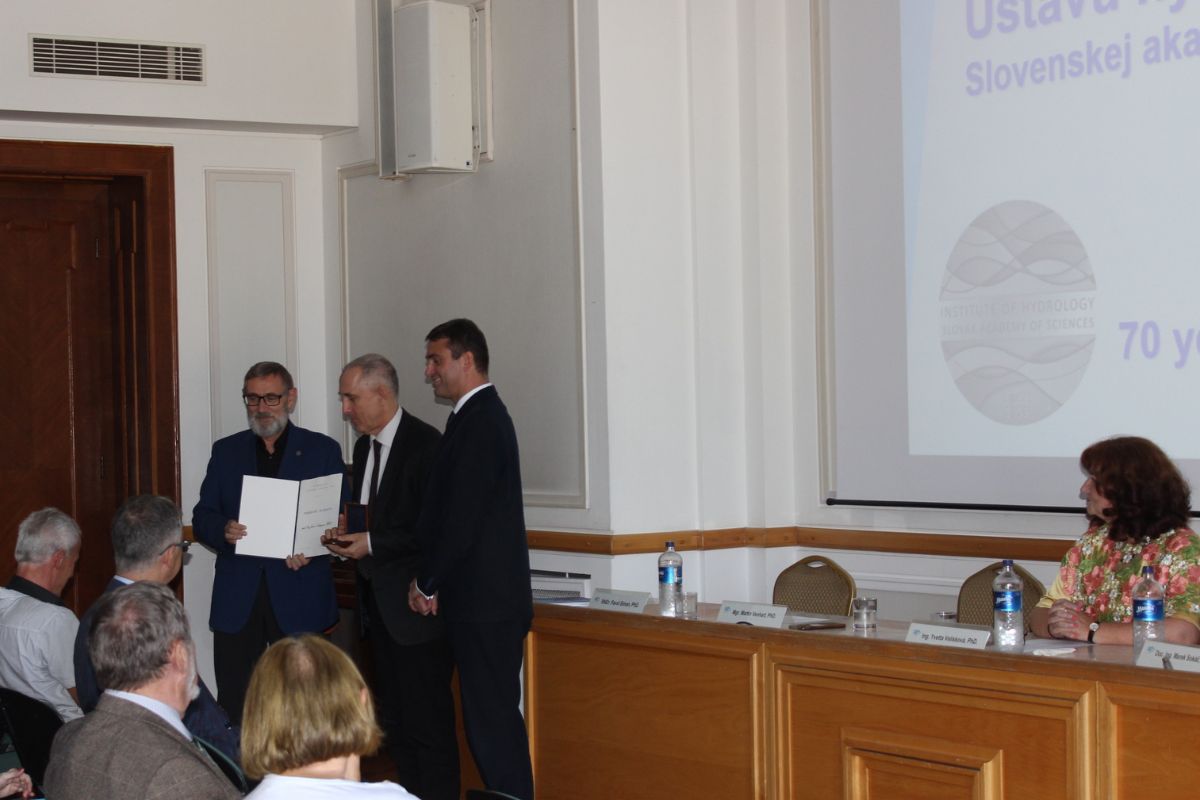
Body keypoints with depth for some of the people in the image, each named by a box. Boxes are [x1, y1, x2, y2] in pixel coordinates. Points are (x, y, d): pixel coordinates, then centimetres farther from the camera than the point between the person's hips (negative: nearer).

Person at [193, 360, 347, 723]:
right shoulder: (226, 452, 13)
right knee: (231, 704, -1)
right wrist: (223, 531, -13)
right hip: (237, 599, 2)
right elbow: (201, 517, 10)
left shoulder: (323, 451, 6)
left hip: (299, 598, -2)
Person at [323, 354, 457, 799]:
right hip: (377, 601, 9)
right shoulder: (364, 446, 14)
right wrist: (347, 535, 2)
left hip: (414, 605, -9)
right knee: (394, 718, 14)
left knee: (427, 720, -7)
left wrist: (372, 543, -19)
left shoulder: (425, 443, -13)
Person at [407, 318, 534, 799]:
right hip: (486, 600, 10)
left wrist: (426, 583, -7)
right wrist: (433, 581, 9)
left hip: (485, 602, -10)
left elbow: (461, 519, -18)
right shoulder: (484, 415, 16)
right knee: (494, 717, 11)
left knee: (492, 719, -7)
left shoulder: (478, 421, -14)